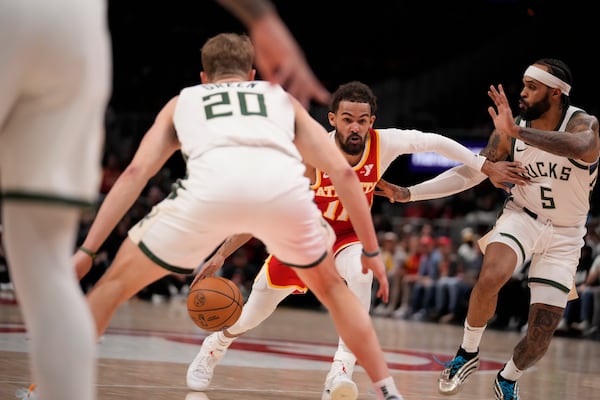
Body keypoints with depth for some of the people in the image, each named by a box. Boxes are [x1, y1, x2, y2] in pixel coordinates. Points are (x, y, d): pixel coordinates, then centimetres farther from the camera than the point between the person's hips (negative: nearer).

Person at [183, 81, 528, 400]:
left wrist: (486, 167, -5)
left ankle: (342, 370, -31)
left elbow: (436, 142, -9)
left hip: (348, 236, 1)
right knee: (254, 314, 9)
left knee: (361, 274, -36)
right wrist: (222, 255, -29)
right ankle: (212, 351, 43)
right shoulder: (311, 157, -30)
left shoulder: (384, 144, -25)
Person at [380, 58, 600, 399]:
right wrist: (411, 193, -7)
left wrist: (518, 132, -57)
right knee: (491, 277, -32)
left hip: (565, 236, -1)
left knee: (542, 335, -4)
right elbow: (471, 172, 0)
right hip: (522, 217, 1)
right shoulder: (511, 129, -8)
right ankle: (468, 355, -9)